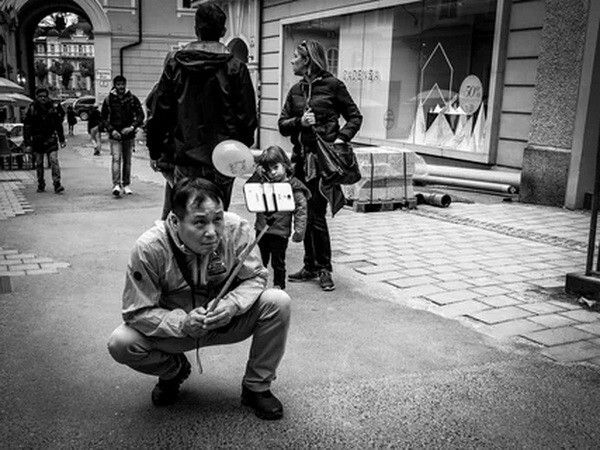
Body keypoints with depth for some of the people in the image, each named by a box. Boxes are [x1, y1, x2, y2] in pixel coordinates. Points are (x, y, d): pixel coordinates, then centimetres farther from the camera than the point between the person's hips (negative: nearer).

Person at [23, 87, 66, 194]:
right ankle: (41, 185, 21)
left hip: (51, 140, 0)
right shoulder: (32, 110, -4)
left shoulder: (52, 109, 2)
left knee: (54, 161, -12)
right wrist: (27, 144, -4)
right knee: (39, 164, 9)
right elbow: (26, 127, -1)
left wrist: (62, 140, 11)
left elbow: (59, 124, 11)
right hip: (37, 141, 0)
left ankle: (57, 185, -13)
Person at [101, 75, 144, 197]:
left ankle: (126, 185, 18)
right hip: (115, 135, -1)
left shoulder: (133, 99, 3)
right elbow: (103, 118, 5)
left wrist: (132, 127, -13)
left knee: (127, 160, 8)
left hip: (129, 135, 2)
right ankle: (116, 185, -19)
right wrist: (111, 130, -9)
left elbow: (140, 115, 1)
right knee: (116, 159, -14)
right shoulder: (108, 99, 2)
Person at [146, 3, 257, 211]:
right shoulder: (236, 68, -3)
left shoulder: (175, 64, 1)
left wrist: (155, 150, 12)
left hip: (187, 157, 1)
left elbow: (160, 112, 2)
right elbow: (247, 116, -1)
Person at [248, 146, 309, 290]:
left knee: (278, 262, 7)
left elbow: (301, 209, -11)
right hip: (261, 228, 5)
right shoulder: (263, 182, 7)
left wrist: (299, 230, -17)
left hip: (280, 231, -5)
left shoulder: (293, 185, -9)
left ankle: (279, 285, 22)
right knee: (261, 259, 17)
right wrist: (256, 175, -6)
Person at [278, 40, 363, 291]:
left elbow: (355, 117, 3)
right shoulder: (296, 90, 14)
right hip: (301, 158, 6)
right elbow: (282, 125, 12)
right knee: (305, 215, 8)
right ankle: (310, 266, 20)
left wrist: (342, 138, -12)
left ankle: (324, 269, 8)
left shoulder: (332, 85, -1)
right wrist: (300, 122, -8)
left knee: (317, 215, -6)